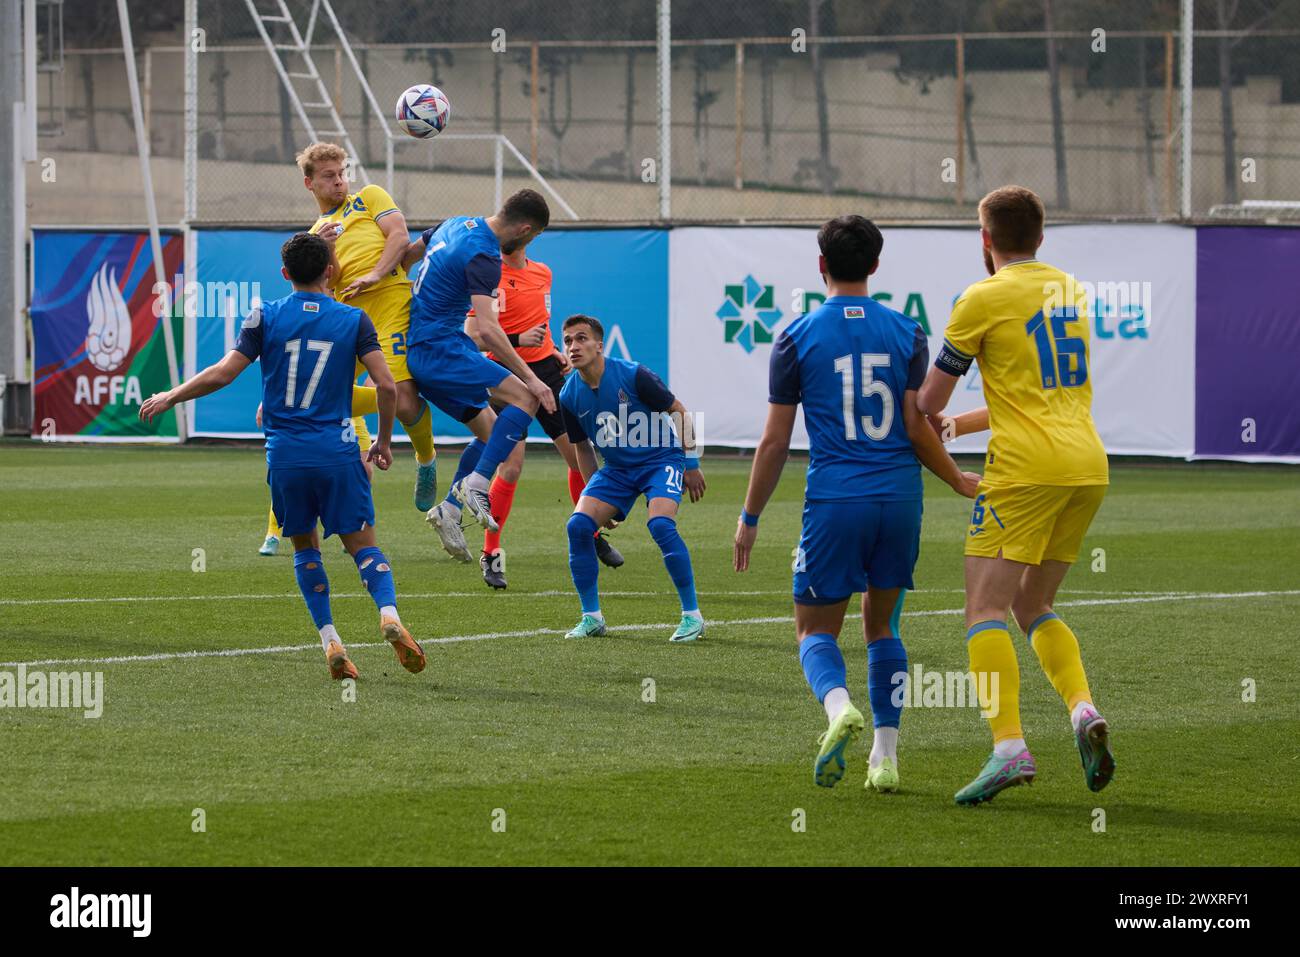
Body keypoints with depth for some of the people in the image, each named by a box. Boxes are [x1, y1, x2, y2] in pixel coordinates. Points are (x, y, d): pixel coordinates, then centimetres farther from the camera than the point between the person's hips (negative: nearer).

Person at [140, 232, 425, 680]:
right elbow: (386, 385, -4)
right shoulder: (353, 319, 1)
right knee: (362, 544, 5)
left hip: (285, 456, 1)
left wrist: (169, 398, 11)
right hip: (338, 452, 0)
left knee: (305, 548, 15)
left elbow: (222, 374, -3)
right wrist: (384, 440, 11)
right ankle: (389, 615, -21)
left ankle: (331, 643, 4)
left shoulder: (265, 316, 1)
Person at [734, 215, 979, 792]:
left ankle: (840, 707, -25)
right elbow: (917, 429, 0)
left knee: (815, 629, 7)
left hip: (834, 500, -3)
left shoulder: (798, 338, 0)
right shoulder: (906, 334, 4)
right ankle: (885, 754, 8)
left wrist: (750, 518, 10)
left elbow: (775, 442, 1)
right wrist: (959, 482, 17)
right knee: (882, 624, 17)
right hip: (900, 496, 3)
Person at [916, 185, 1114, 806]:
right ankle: (1083, 710, -6)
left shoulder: (984, 299, -3)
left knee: (986, 610, -7)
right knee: (1033, 608, 17)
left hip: (1027, 468, -7)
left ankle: (1009, 747, -22)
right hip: (1088, 464, 7)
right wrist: (957, 427, 31)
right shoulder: (1069, 291, 18)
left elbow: (928, 401, 3)